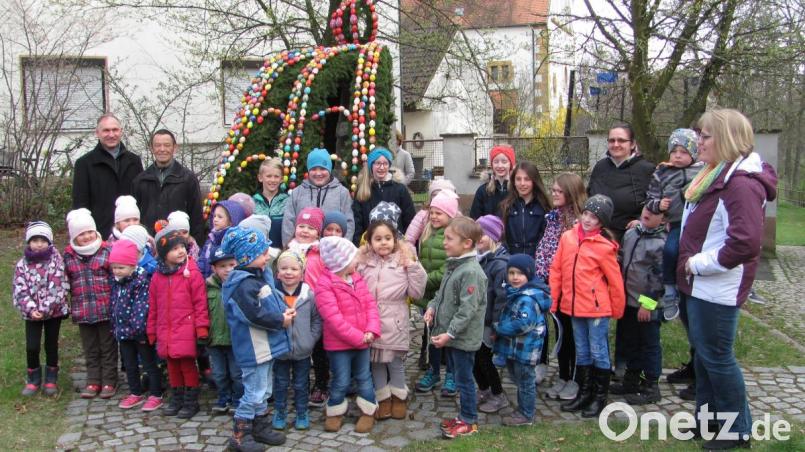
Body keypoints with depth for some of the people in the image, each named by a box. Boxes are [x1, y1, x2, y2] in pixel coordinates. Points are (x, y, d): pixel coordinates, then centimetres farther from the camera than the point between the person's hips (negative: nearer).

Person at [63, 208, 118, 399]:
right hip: (83, 311, 3)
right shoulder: (68, 255, 3)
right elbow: (66, 282, 11)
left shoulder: (107, 251, -6)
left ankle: (109, 381, 18)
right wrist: (69, 306, 9)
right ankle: (93, 381, 25)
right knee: (90, 349, 14)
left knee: (108, 347, 8)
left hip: (106, 309, -3)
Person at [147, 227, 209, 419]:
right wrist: (152, 332, 13)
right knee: (172, 366, 16)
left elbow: (200, 303, -10)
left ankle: (191, 401, 16)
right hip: (166, 333, 5)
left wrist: (202, 330, -12)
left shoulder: (192, 273, -9)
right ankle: (177, 398, 31)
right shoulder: (157, 277, 5)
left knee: (188, 365, 3)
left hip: (186, 332, -5)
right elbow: (153, 307, 12)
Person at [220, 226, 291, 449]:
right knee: (254, 393, 0)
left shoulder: (260, 276, 10)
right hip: (254, 349, -10)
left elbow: (273, 300, 19)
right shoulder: (244, 284, -22)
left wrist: (285, 310, -1)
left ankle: (260, 427, 32)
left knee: (263, 391, 20)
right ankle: (239, 435, 11)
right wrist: (281, 321, -17)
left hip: (265, 345, 10)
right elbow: (256, 315, -28)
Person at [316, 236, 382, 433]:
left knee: (364, 378, 16)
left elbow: (370, 304, 3)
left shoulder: (357, 278, 6)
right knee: (341, 381, 5)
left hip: (362, 340, 6)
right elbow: (333, 317, -23)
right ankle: (335, 412, 26)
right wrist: (357, 337, -21)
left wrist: (371, 330, -13)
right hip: (339, 343, -6)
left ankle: (368, 412, 30)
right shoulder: (324, 284, -17)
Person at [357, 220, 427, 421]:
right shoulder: (363, 262, 4)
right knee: (376, 362, 11)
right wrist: (353, 266, -3)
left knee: (396, 361, 8)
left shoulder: (404, 261, -4)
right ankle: (383, 398, 26)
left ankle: (399, 397, 28)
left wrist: (413, 267, -14)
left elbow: (416, 292, -6)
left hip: (394, 322, -2)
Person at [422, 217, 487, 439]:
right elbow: (443, 293, 20)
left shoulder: (471, 272, -22)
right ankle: (464, 415, 33)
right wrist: (433, 307, 1)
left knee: (464, 379, 4)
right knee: (458, 377, 19)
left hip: (463, 337, -9)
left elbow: (468, 309, -24)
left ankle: (469, 421, 18)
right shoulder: (453, 265, 8)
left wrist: (449, 333, -23)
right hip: (451, 335, 9)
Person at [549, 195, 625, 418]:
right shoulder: (567, 237, 1)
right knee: (582, 353, 16)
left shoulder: (604, 247, -13)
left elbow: (615, 281, -7)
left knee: (598, 352, 6)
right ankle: (584, 394, 29)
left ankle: (600, 397, 20)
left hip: (597, 308, -5)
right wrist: (553, 299, 5)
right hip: (574, 307, 5)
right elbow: (556, 270, 6)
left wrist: (617, 309, 0)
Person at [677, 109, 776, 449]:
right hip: (698, 285, 10)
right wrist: (689, 265, 13)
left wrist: (698, 263, -20)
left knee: (717, 356, 1)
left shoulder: (741, 183, -22)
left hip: (716, 290, -10)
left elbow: (745, 243, -30)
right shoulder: (717, 175, 12)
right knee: (703, 352, 19)